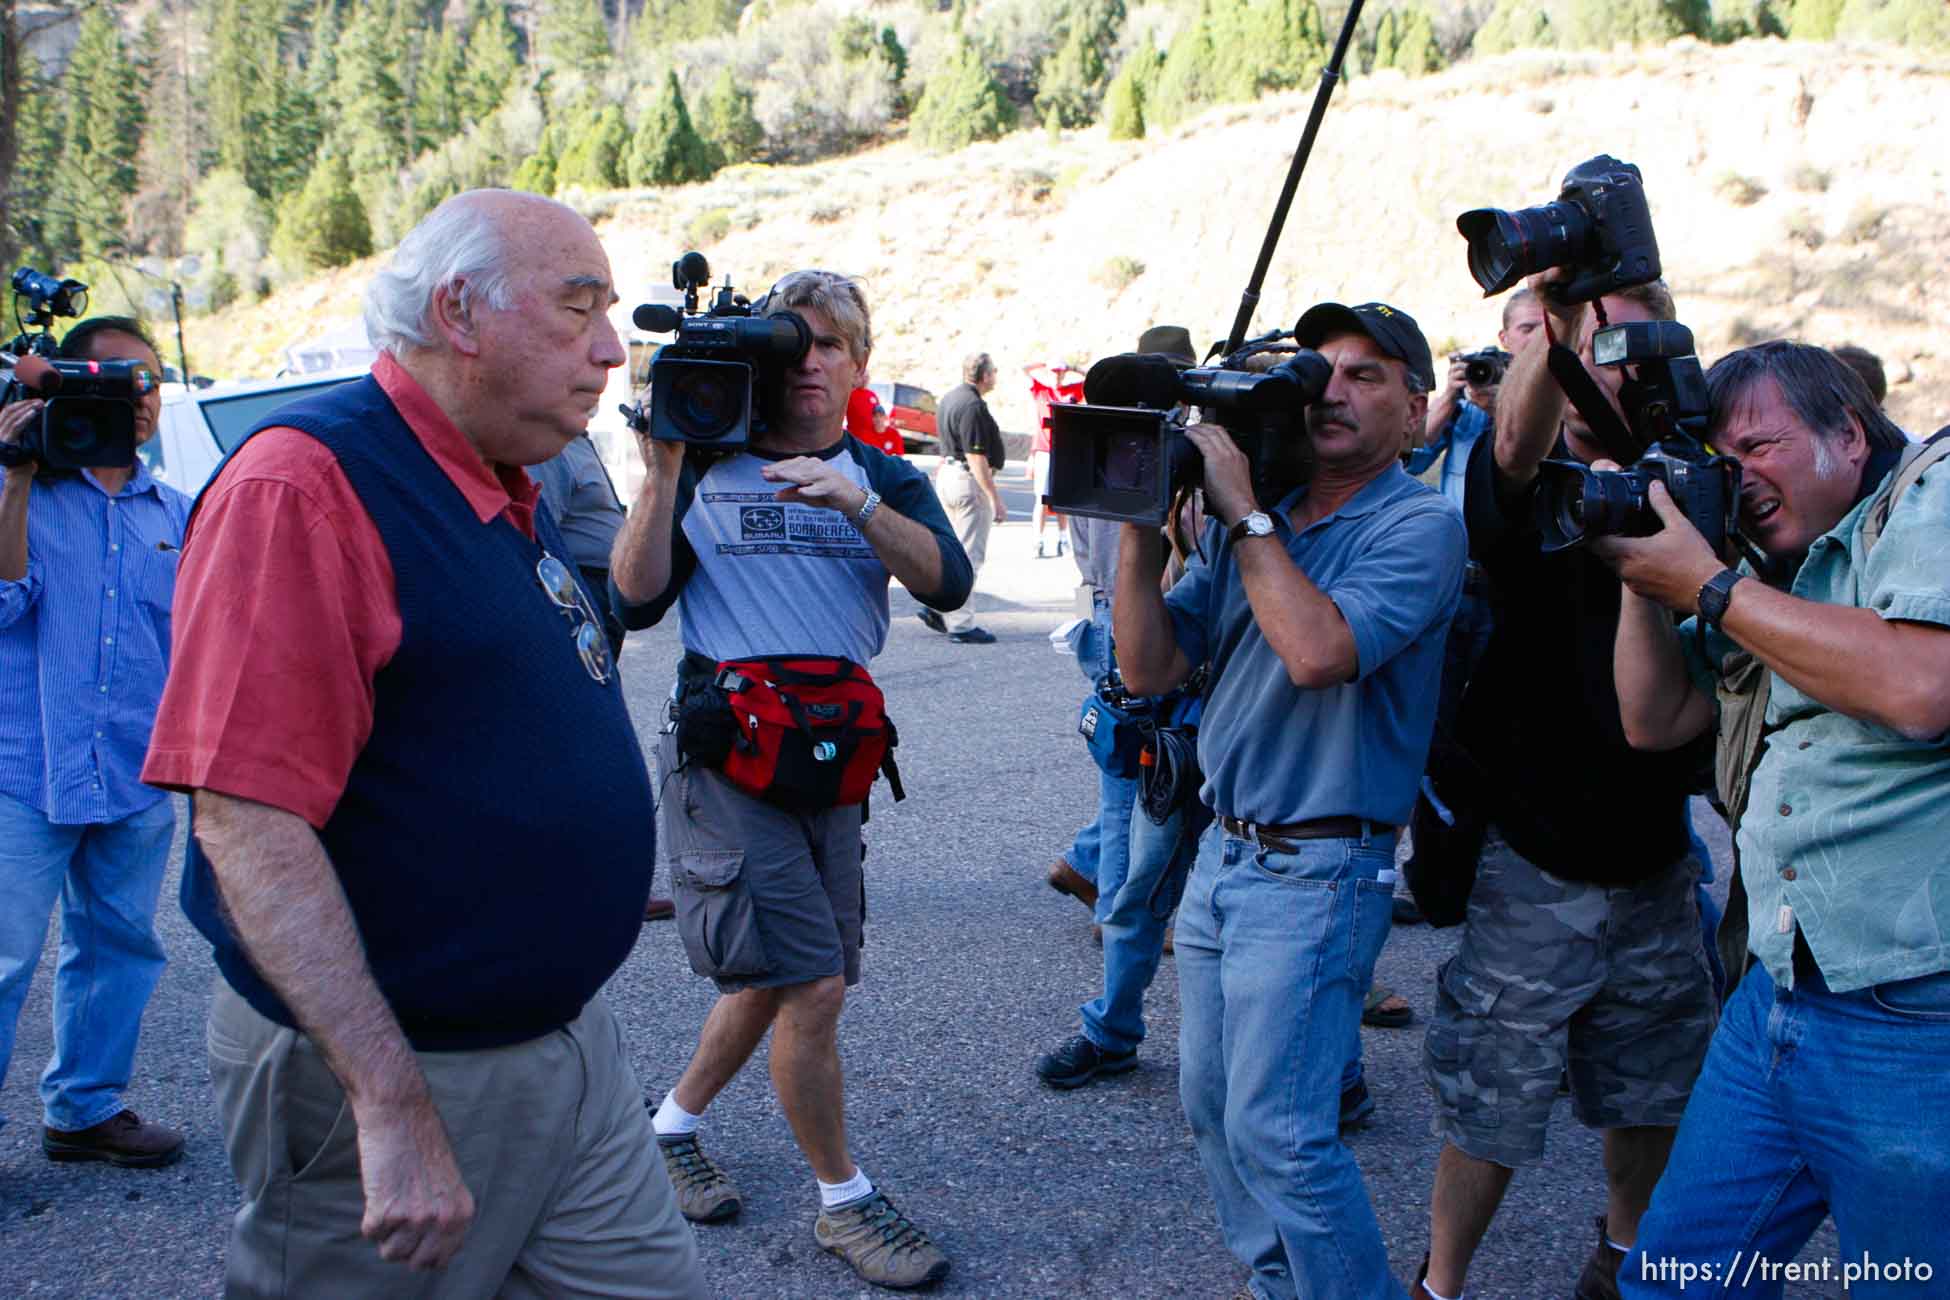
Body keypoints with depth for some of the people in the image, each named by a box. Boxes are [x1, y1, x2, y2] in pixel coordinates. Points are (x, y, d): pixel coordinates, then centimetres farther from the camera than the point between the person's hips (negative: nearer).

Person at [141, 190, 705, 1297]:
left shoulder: (511, 498, 10)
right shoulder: (305, 484, -19)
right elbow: (247, 821, -26)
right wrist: (392, 1105, -28)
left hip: (572, 1041, 8)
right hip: (386, 1073, -8)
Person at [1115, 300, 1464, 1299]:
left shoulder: (1418, 525, -10)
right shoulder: (1254, 524, 9)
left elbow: (1319, 651, -27)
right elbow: (1151, 666, 3)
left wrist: (1244, 513, -19)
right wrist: (1142, 522, -7)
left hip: (1314, 871, -7)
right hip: (1222, 851, 7)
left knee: (1274, 1133, -6)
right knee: (1211, 1107, 15)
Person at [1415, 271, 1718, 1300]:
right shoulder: (1533, 486, -9)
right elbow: (1518, 441, -35)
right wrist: (1554, 320, -54)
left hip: (1653, 862, 5)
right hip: (1532, 872, -5)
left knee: (1653, 1098, 20)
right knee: (1490, 1111, 4)